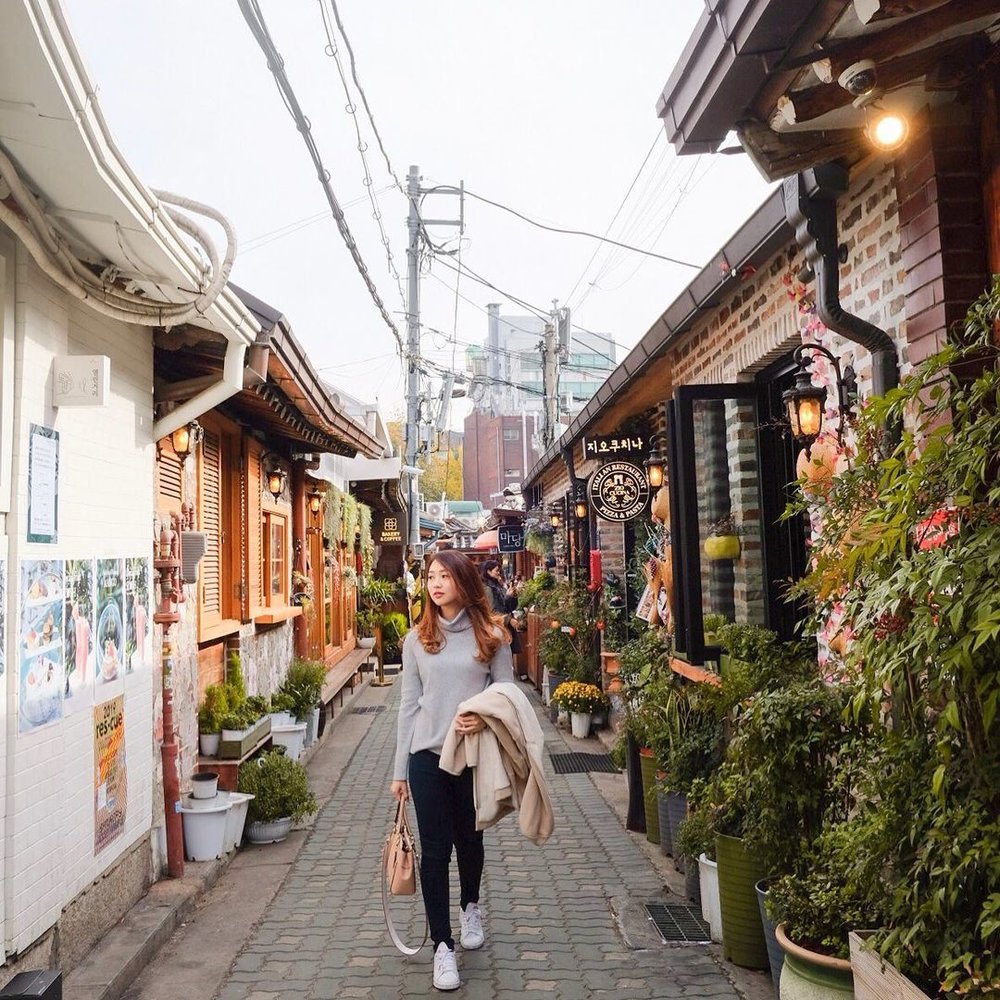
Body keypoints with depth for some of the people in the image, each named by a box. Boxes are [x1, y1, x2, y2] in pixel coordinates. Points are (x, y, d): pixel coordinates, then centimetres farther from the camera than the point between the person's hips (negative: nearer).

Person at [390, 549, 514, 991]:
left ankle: (470, 907, 45)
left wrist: (485, 718, -20)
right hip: (427, 757, 1)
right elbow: (408, 705, 5)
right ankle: (442, 945, 14)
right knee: (434, 851, 1)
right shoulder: (417, 639, 3)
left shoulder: (491, 635, -2)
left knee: (469, 840, 18)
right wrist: (399, 770, 5)